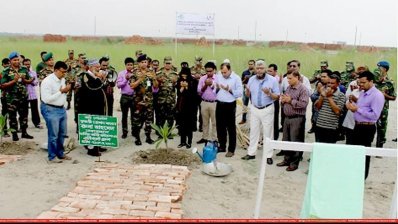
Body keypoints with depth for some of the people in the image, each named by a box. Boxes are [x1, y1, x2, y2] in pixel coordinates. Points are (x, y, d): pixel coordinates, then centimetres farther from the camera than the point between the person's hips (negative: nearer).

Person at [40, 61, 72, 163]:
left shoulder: (62, 79, 9)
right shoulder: (47, 81, -17)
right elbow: (46, 99, -21)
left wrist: (66, 90, 4)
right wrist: (61, 91, -21)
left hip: (61, 109, 8)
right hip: (50, 109, -8)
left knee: (62, 134, 14)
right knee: (53, 135, -3)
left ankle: (60, 154, 27)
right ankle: (52, 156, 9)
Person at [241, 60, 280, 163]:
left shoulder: (272, 80, -9)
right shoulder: (251, 79, 2)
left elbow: (277, 97, -8)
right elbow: (248, 95, 8)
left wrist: (269, 93, -26)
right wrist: (247, 90, -14)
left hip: (267, 109, -4)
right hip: (254, 109, 4)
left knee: (267, 133, 3)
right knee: (253, 131, 12)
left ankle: (268, 156, 12)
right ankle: (251, 153, 22)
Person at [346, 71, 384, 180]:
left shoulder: (377, 95, -17)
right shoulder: (363, 93, 10)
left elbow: (374, 115, -24)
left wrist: (357, 109, -23)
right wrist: (355, 101, -1)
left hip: (367, 128, -9)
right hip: (358, 126, 9)